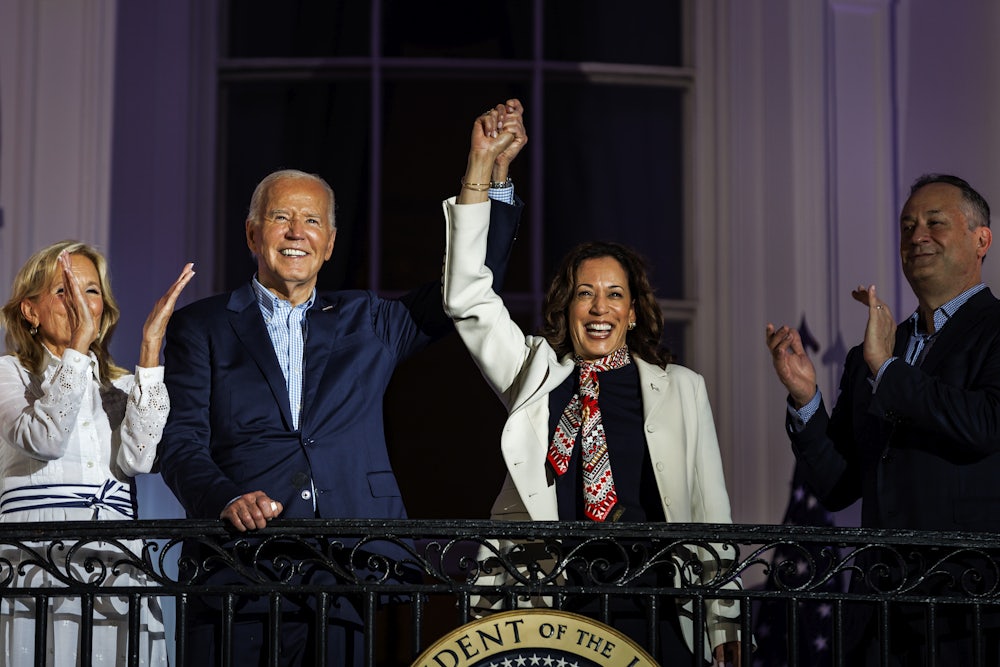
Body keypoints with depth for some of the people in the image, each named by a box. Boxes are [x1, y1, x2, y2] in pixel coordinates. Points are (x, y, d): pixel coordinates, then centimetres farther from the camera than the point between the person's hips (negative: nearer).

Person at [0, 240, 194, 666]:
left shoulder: (122, 386, 17)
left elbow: (137, 458, -5)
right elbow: (45, 440, -14)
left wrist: (150, 348, -6)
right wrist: (78, 344, -15)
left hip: (118, 576, 3)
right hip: (34, 575, -3)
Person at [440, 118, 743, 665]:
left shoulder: (681, 390, 11)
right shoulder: (536, 376, 12)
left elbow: (711, 510, 11)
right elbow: (467, 300, 2)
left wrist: (725, 623, 6)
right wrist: (480, 166, -3)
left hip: (653, 618, 0)